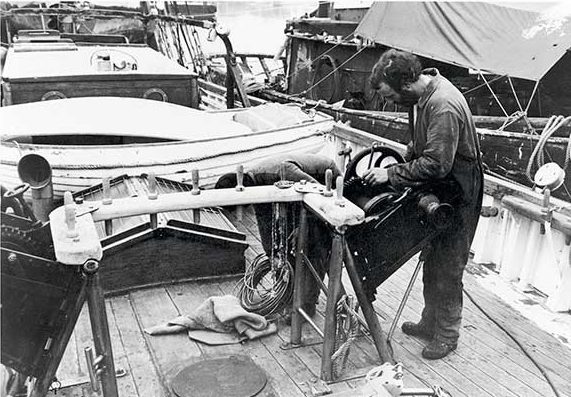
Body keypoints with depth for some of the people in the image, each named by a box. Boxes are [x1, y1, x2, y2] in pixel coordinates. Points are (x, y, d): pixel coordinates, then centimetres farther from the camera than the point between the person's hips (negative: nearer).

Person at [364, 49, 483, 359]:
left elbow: (436, 164, -31)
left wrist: (392, 174, -24)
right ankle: (430, 322, 35)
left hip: (458, 196, -9)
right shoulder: (421, 95, 2)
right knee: (431, 263, 18)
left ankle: (447, 336, 21)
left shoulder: (444, 107, -29)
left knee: (447, 270, 3)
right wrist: (405, 154, 1)